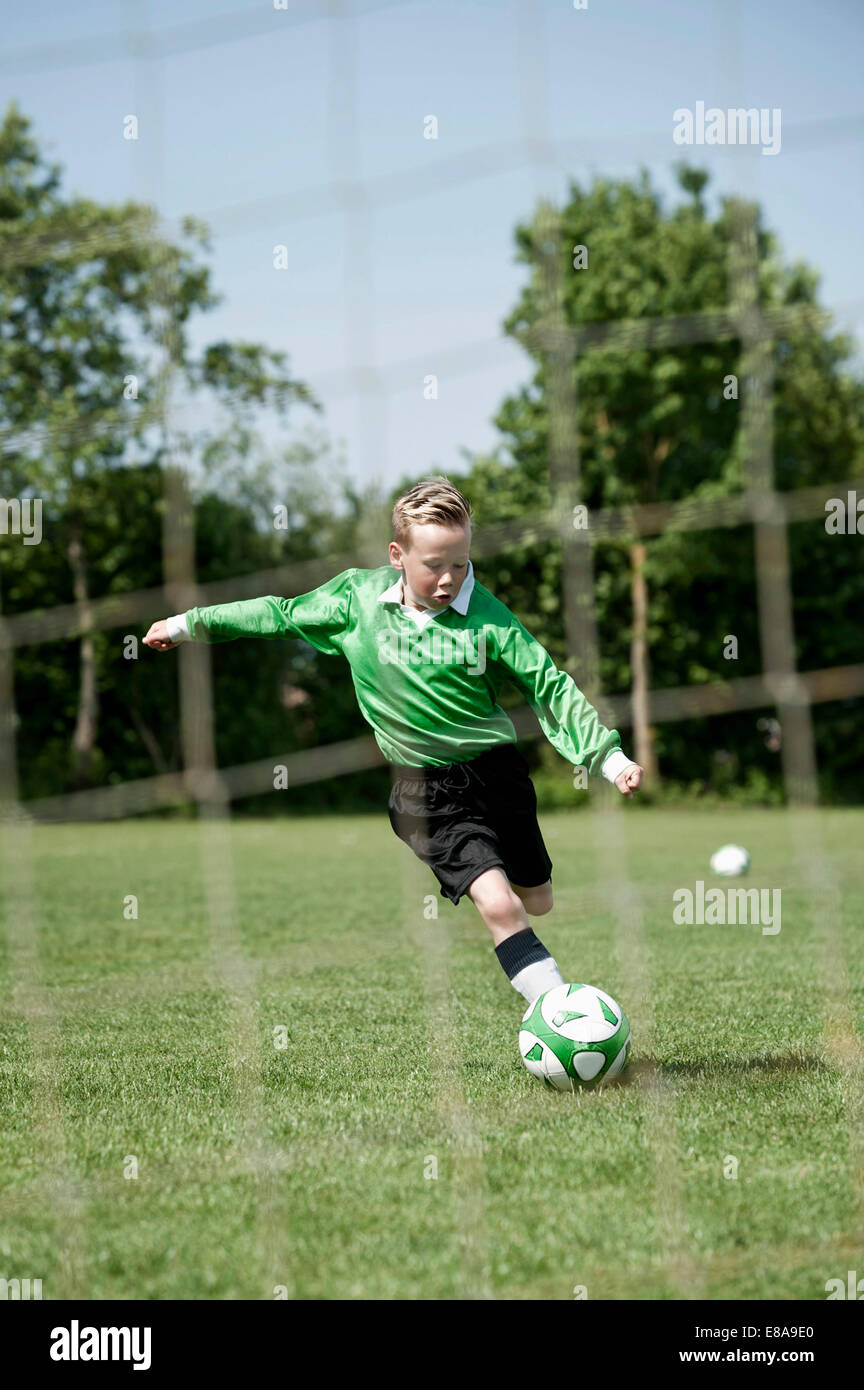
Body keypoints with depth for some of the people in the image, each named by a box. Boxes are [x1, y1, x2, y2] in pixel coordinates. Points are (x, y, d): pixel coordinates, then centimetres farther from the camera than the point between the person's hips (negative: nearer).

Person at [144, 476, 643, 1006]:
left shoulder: (486, 615, -9)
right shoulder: (357, 596, -4)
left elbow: (551, 687, -6)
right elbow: (282, 614, 11)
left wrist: (610, 756, -14)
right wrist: (188, 624, 17)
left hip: (495, 770, 2)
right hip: (427, 791, -2)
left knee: (537, 902, 14)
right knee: (500, 906, -19)